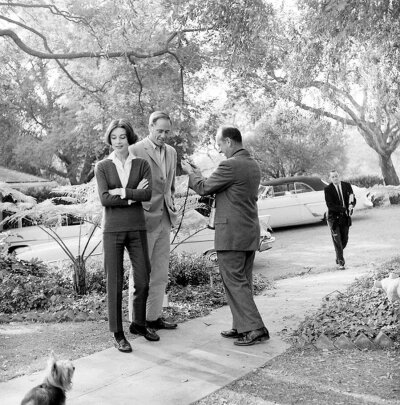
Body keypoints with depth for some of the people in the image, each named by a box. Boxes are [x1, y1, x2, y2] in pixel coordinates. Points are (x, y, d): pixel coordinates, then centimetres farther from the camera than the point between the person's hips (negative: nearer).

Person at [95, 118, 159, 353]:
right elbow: (104, 199, -11)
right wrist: (133, 196, -11)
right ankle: (118, 334, 13)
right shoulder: (102, 167, 2)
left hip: (137, 228, 2)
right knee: (115, 283, 2)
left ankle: (140, 324, 29)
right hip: (113, 229, -2)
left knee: (143, 281, 7)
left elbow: (148, 194, -10)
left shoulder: (142, 165, 5)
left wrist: (121, 191, -14)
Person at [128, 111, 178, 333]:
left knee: (160, 273, 12)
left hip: (164, 220, 7)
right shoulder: (135, 151, -10)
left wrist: (171, 208, 16)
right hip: (144, 220, -7)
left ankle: (153, 316, 23)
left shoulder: (171, 152, 12)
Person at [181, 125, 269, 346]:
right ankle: (241, 327, 20)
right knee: (243, 282, 13)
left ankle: (255, 328, -1)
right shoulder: (253, 165, 13)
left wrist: (191, 173, 11)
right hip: (250, 232, 9)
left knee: (235, 282, -2)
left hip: (231, 233, -9)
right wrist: (199, 174, 18)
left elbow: (204, 188, -8)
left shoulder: (230, 165, -16)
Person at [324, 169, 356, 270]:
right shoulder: (328, 189, -9)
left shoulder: (347, 185, 3)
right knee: (337, 241, -4)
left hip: (345, 217, 4)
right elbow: (330, 205, -16)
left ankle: (338, 256, 35)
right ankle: (340, 262, 3)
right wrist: (344, 209, -23)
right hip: (334, 218, -4)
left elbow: (353, 199, 5)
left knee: (345, 240, 10)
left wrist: (351, 205, -19)